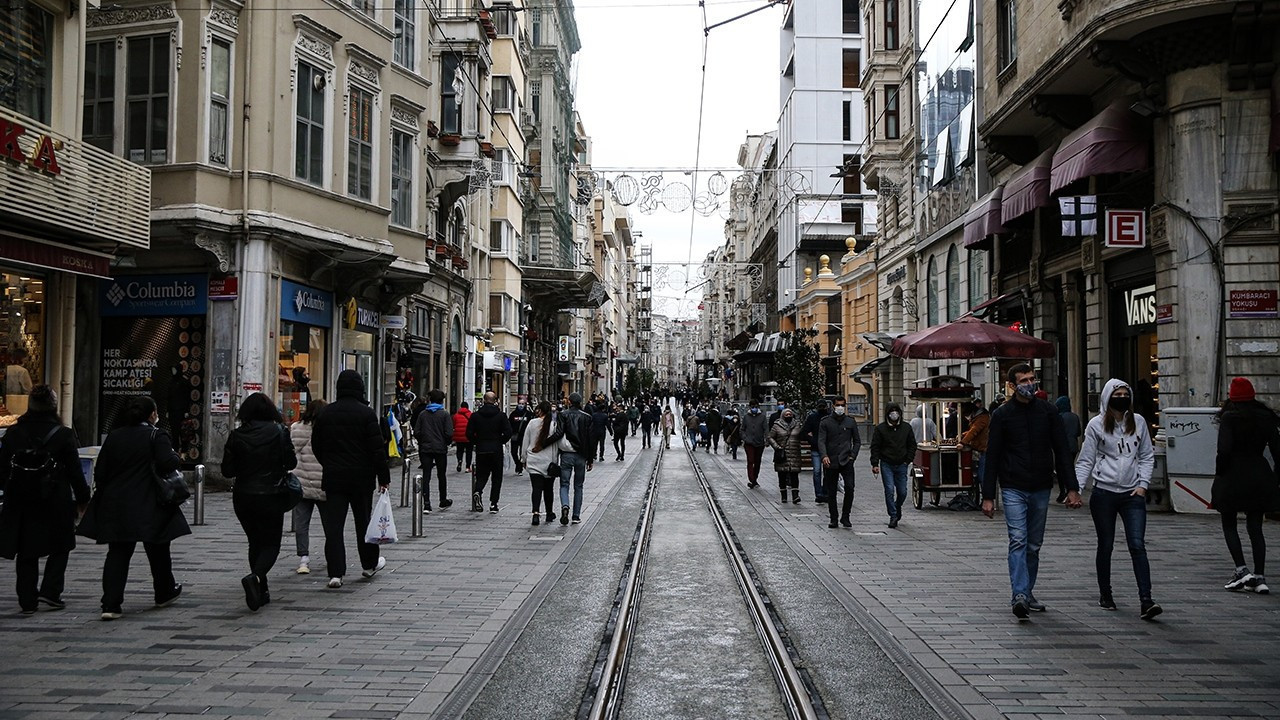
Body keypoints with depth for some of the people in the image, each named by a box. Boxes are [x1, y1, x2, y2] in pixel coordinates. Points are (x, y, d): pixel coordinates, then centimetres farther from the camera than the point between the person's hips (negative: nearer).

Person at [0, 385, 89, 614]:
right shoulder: (63, 435, -9)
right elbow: (75, 472, -6)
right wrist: (82, 499, 4)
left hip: (21, 503, 3)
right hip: (56, 502, -3)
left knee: (26, 553, 12)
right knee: (60, 547, 15)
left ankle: (28, 601, 12)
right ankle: (50, 591, 4)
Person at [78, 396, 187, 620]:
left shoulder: (114, 436, 8)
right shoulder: (156, 436, -7)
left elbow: (100, 471, 8)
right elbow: (168, 463, -20)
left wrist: (103, 494, 16)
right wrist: (176, 457, 2)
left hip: (114, 506, 4)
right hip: (147, 507, -4)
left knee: (117, 552, 5)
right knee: (157, 550, 14)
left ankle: (111, 604, -4)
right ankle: (165, 593, 30)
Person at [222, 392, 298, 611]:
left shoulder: (236, 435, -3)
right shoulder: (278, 432, -8)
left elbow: (227, 470, -1)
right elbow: (291, 463, -4)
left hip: (242, 497, 3)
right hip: (270, 497, -3)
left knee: (255, 542, 17)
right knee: (271, 544, 5)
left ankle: (261, 591, 17)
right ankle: (256, 577, -23)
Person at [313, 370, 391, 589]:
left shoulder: (325, 413, 3)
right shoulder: (366, 413, -9)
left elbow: (316, 446, 12)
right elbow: (377, 448, -11)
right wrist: (383, 477, -5)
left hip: (333, 478, 2)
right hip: (361, 477, -2)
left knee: (333, 524, 1)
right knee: (363, 520, 14)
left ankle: (336, 573, -6)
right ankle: (369, 564, 29)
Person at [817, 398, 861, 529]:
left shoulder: (850, 422, 10)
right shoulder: (825, 422, 4)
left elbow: (857, 441, 16)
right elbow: (821, 441, -5)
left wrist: (852, 456, 2)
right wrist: (824, 456, -21)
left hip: (846, 461, 0)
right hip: (830, 462, 0)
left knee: (849, 488, -14)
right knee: (831, 492, 4)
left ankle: (845, 517, -1)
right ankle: (833, 519, 14)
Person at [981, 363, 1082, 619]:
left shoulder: (1048, 412, 6)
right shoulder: (1002, 415, -1)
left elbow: (1062, 452, 6)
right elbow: (992, 458, 0)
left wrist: (1072, 488, -2)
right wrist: (988, 496, -4)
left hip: (1041, 489, 3)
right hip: (1013, 489, -3)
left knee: (1034, 545, 10)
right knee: (1018, 541, -14)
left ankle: (1027, 593, 21)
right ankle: (1020, 595, -21)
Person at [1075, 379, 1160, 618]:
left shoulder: (1138, 422, 8)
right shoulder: (1096, 425, 0)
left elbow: (1147, 456, 14)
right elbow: (1086, 461, 1)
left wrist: (1143, 484, 1)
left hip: (1133, 494, 1)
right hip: (1104, 493, -1)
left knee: (1137, 545, -10)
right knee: (1105, 546, 9)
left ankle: (1146, 601, -14)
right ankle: (1105, 595, 25)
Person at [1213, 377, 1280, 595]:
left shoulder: (1229, 417, -10)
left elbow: (1224, 450, -18)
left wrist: (1219, 473, -5)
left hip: (1233, 477, -5)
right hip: (1260, 477, 5)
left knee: (1229, 524, 9)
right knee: (1255, 527, 10)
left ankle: (1242, 570, -3)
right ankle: (1259, 577, 6)